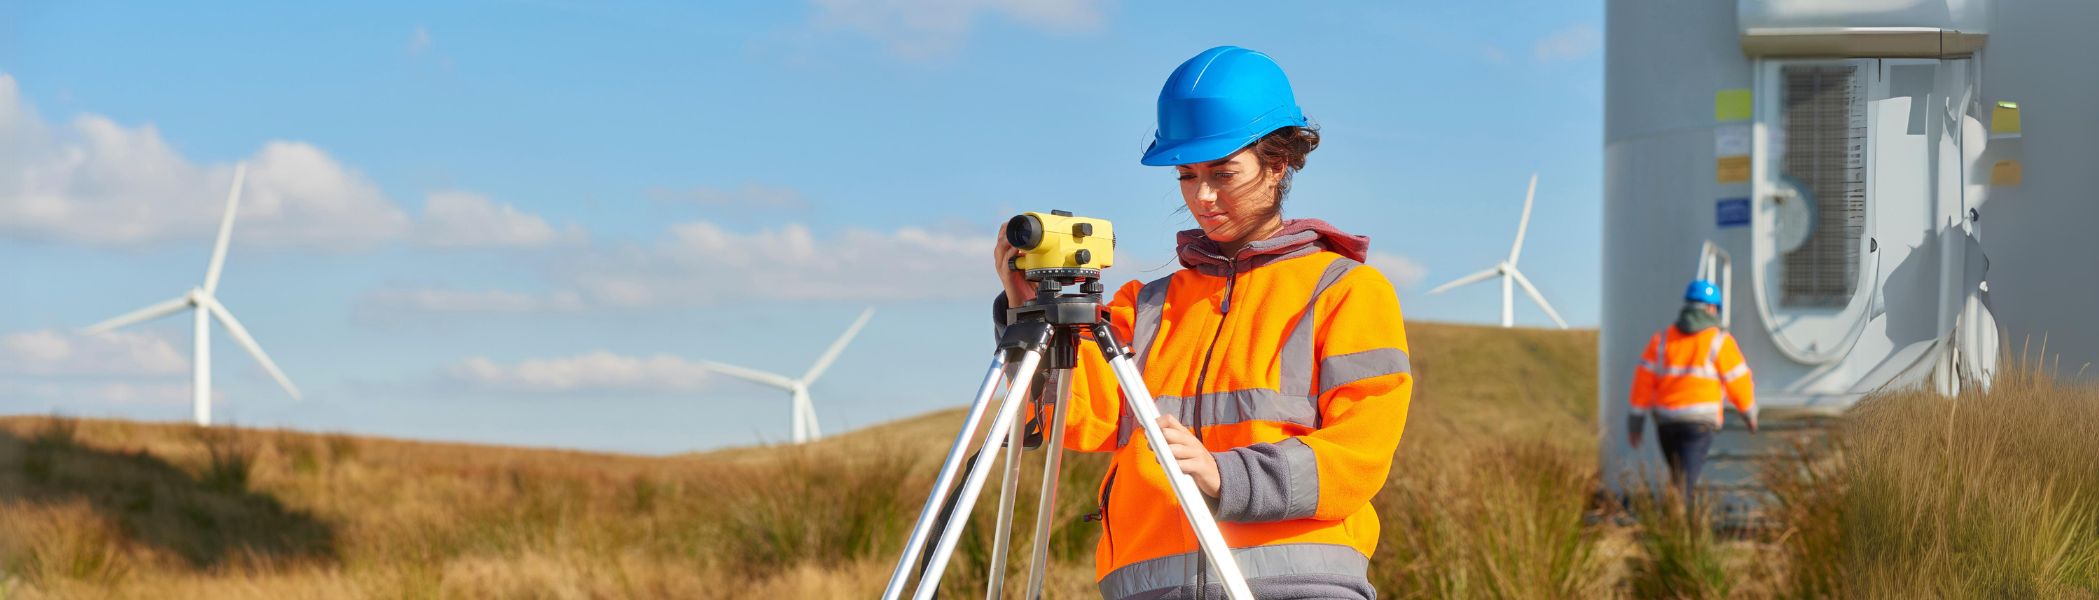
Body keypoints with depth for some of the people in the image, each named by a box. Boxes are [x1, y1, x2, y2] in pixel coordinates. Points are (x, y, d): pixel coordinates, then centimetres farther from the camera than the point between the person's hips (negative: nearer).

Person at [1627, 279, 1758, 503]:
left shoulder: (1662, 339, 8)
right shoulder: (1719, 341, -2)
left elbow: (1644, 380, 3)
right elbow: (1738, 381, 0)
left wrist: (1637, 420, 6)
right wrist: (1749, 412, 16)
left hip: (1666, 420, 4)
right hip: (1699, 422, -4)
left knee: (1678, 478, 21)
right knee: (1685, 482, -11)